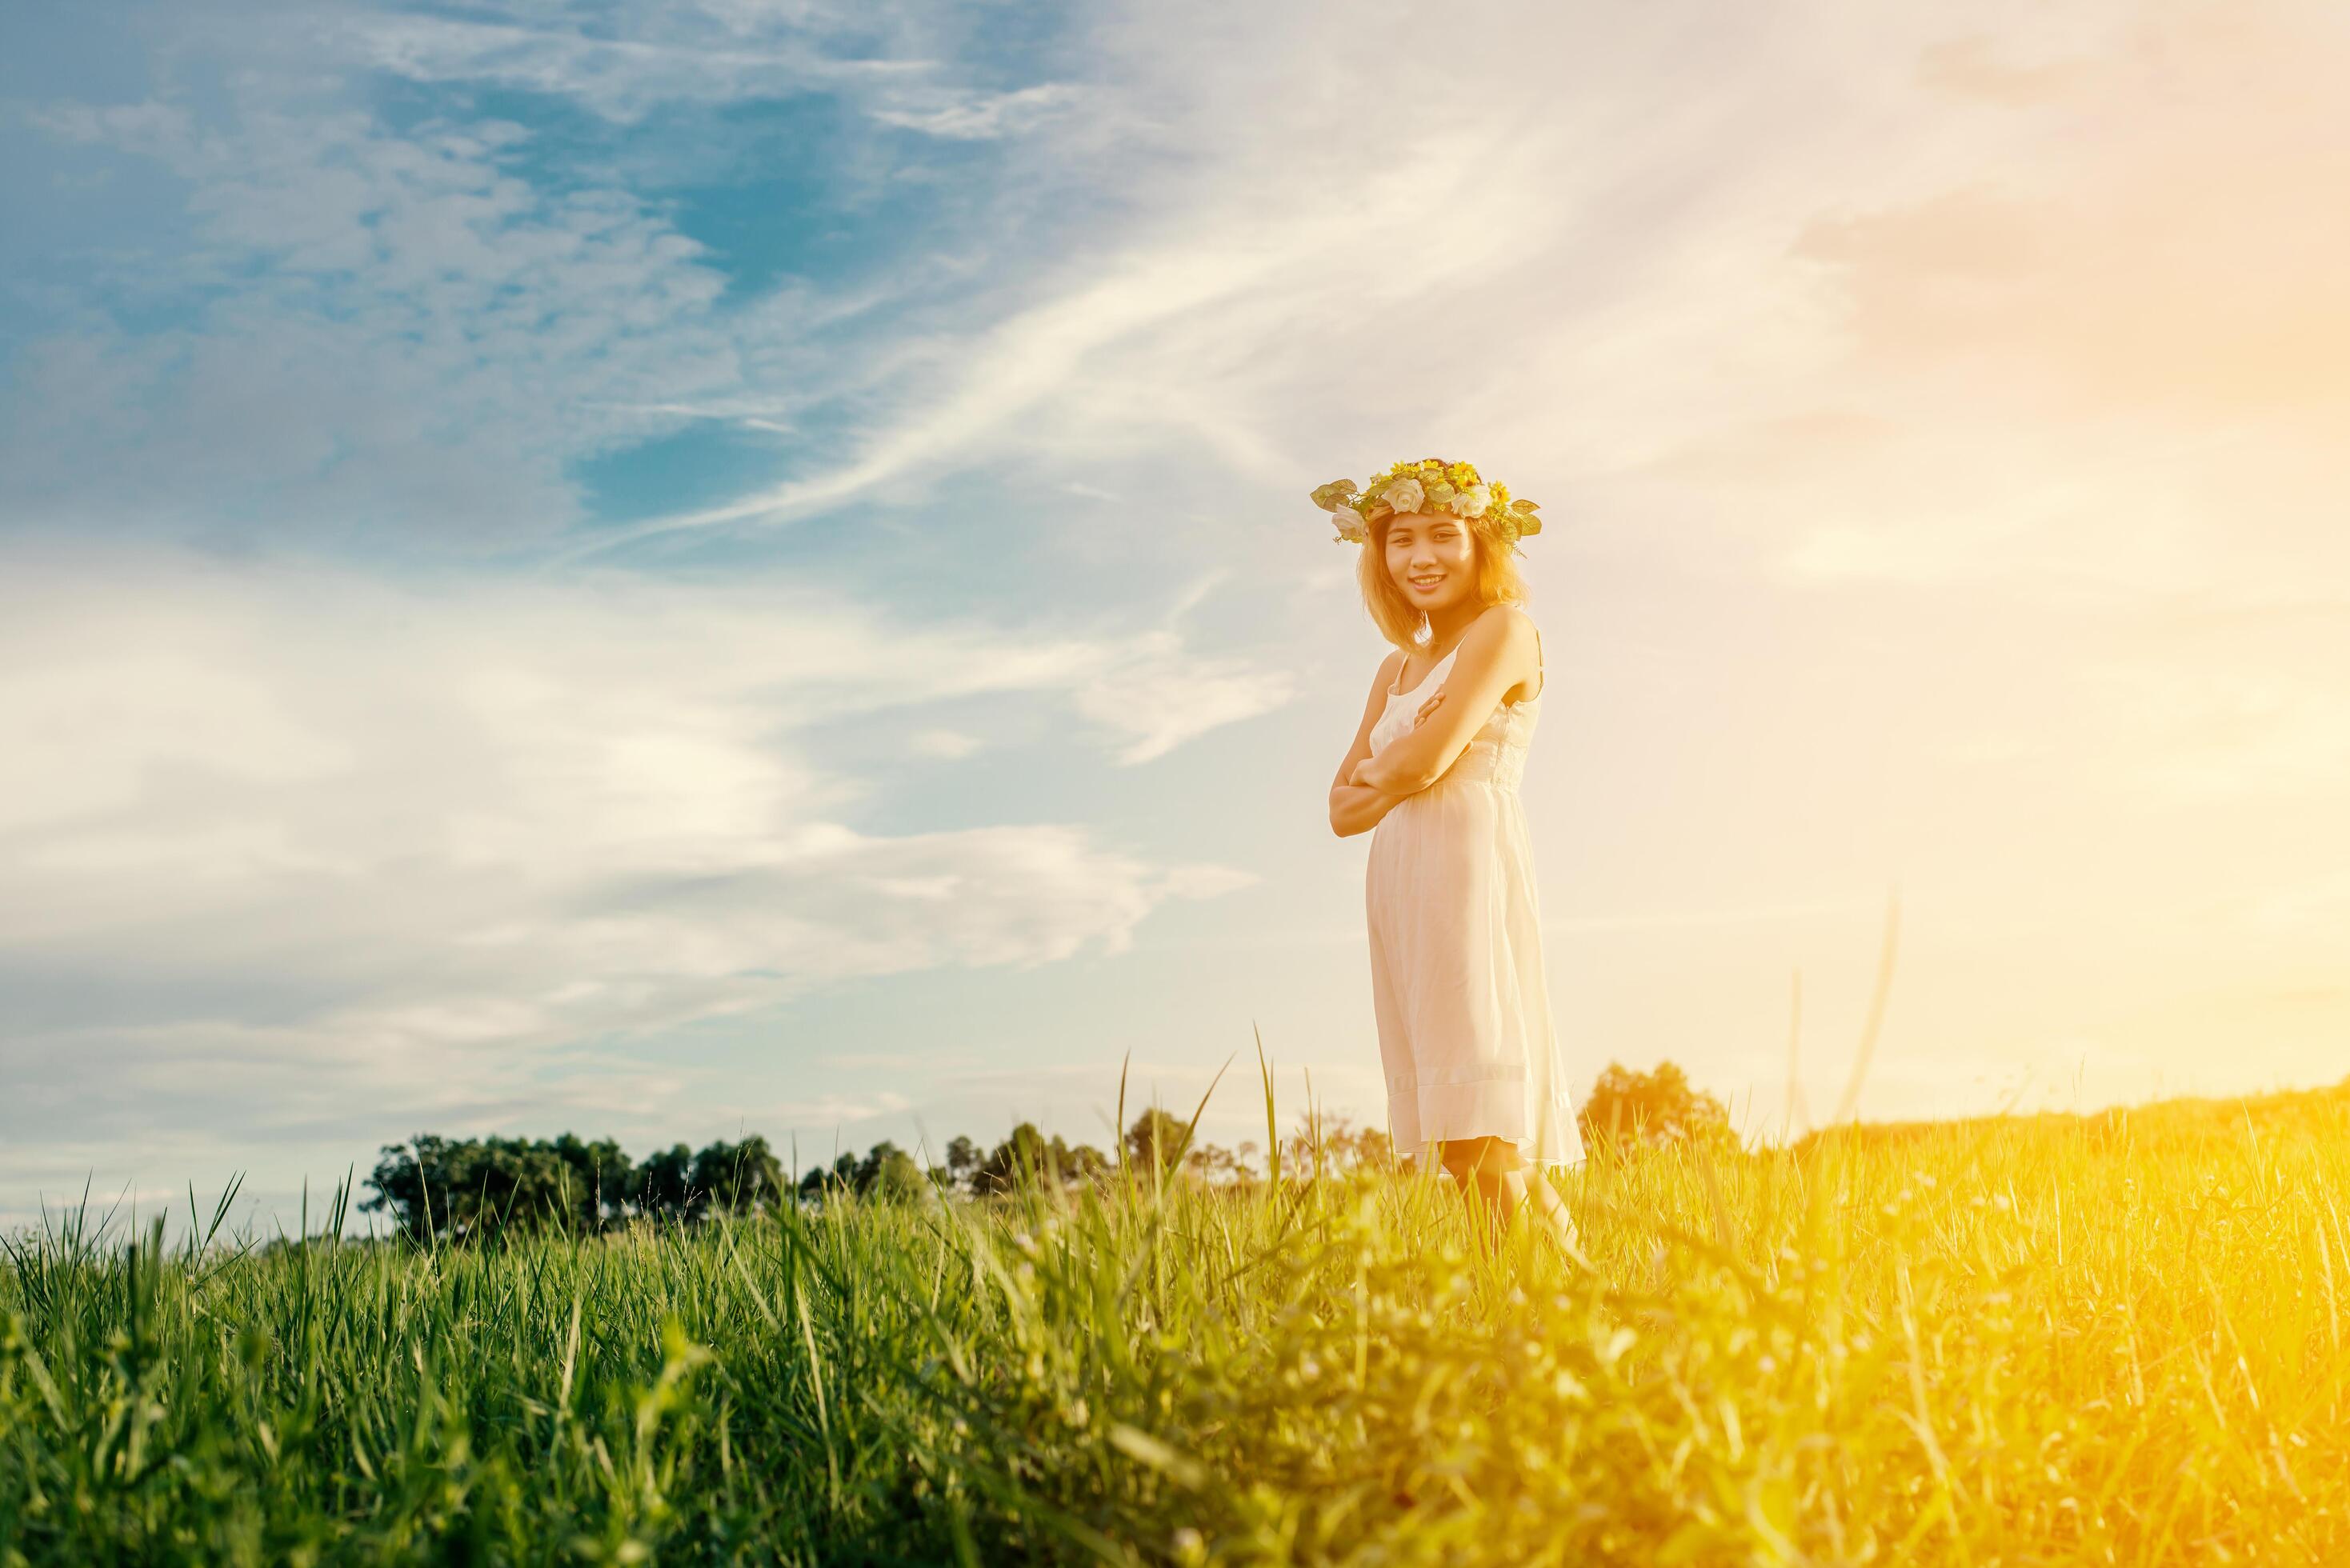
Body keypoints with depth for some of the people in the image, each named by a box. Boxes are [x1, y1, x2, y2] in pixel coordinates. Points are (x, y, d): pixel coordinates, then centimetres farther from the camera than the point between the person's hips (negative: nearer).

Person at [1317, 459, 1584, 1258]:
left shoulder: (1505, 628, 0)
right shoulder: (1396, 667, 21)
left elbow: (1429, 758, -12)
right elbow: (1344, 810, 15)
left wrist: (1376, 770, 8)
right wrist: (1394, 775, -4)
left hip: (1472, 868, -7)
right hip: (1398, 881, 8)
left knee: (1488, 1141, -15)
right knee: (1458, 1147, 4)